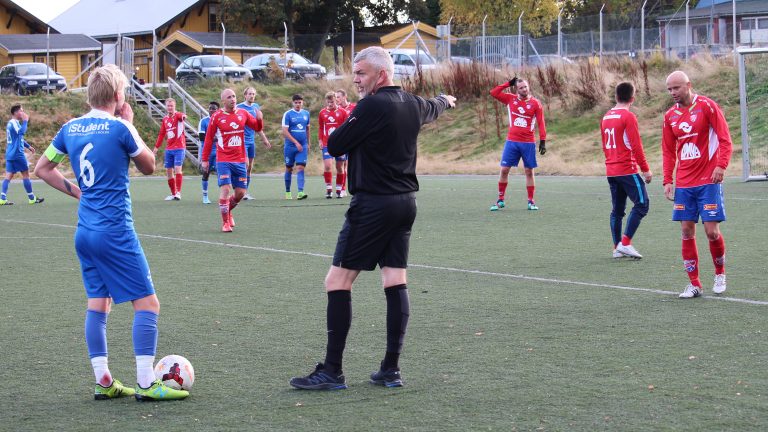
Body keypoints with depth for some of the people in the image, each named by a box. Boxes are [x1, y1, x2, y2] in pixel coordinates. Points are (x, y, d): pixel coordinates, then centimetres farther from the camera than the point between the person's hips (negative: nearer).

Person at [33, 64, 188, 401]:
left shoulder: (71, 128, 7)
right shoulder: (119, 129, -12)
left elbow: (42, 169, 17)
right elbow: (149, 167, 3)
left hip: (85, 231, 8)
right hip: (115, 231, -8)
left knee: (98, 303, 12)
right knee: (147, 302, -3)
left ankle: (103, 382, 13)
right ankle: (146, 384, -6)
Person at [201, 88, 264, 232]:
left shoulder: (243, 114, 5)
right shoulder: (217, 116, -4)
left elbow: (257, 128, 15)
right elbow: (209, 139, 1)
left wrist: (259, 119, -8)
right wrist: (205, 159, 0)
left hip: (240, 160, 4)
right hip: (223, 160, -4)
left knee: (241, 192, 6)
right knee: (225, 188, -13)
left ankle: (228, 211, 34)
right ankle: (225, 222, -3)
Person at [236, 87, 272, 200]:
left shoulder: (256, 107, 11)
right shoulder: (239, 107, -7)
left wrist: (264, 139, 21)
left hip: (251, 141, 6)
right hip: (242, 140, -6)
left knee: (249, 167, 8)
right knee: (245, 165, -15)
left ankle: (246, 192, 13)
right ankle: (243, 192, -12)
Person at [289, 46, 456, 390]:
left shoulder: (372, 105, -15)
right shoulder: (412, 105, 10)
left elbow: (334, 146, -13)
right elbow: (431, 109, 35)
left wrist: (348, 124, 8)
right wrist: (445, 100, 58)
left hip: (372, 204, -9)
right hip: (406, 202, 9)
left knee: (338, 282, -5)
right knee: (395, 283, 9)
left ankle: (332, 372, -7)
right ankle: (391, 369, 9)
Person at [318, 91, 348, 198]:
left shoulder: (342, 112, 0)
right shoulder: (322, 113, 4)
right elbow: (320, 128, 13)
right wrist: (320, 140, 5)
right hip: (327, 144, 0)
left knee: (340, 167, 6)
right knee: (327, 165, -14)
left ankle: (339, 190, 16)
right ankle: (329, 189, -6)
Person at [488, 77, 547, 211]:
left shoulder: (535, 103, -2)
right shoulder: (510, 99, 4)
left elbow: (541, 123, -2)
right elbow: (493, 93, 0)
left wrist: (543, 141, -7)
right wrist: (508, 84, -2)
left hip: (528, 143, -1)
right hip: (512, 142, 1)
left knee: (529, 172, 4)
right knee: (504, 170, 0)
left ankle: (531, 201, 11)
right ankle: (500, 200, 9)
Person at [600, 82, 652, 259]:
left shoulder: (606, 117, 12)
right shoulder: (628, 117, -12)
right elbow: (636, 146, -15)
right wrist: (645, 169, -10)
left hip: (611, 170, 8)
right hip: (627, 170, -8)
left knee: (617, 210, 11)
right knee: (641, 205, -5)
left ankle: (617, 248, 11)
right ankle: (625, 243, -12)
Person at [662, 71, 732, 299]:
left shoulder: (707, 106, -5)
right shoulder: (670, 116, 9)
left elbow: (725, 139, -6)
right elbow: (668, 152, 14)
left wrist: (721, 165, -19)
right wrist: (668, 180, 5)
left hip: (708, 181, -4)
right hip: (683, 184, 4)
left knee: (712, 231, -6)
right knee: (687, 232, 0)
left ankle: (720, 273, 18)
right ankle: (694, 284, 7)